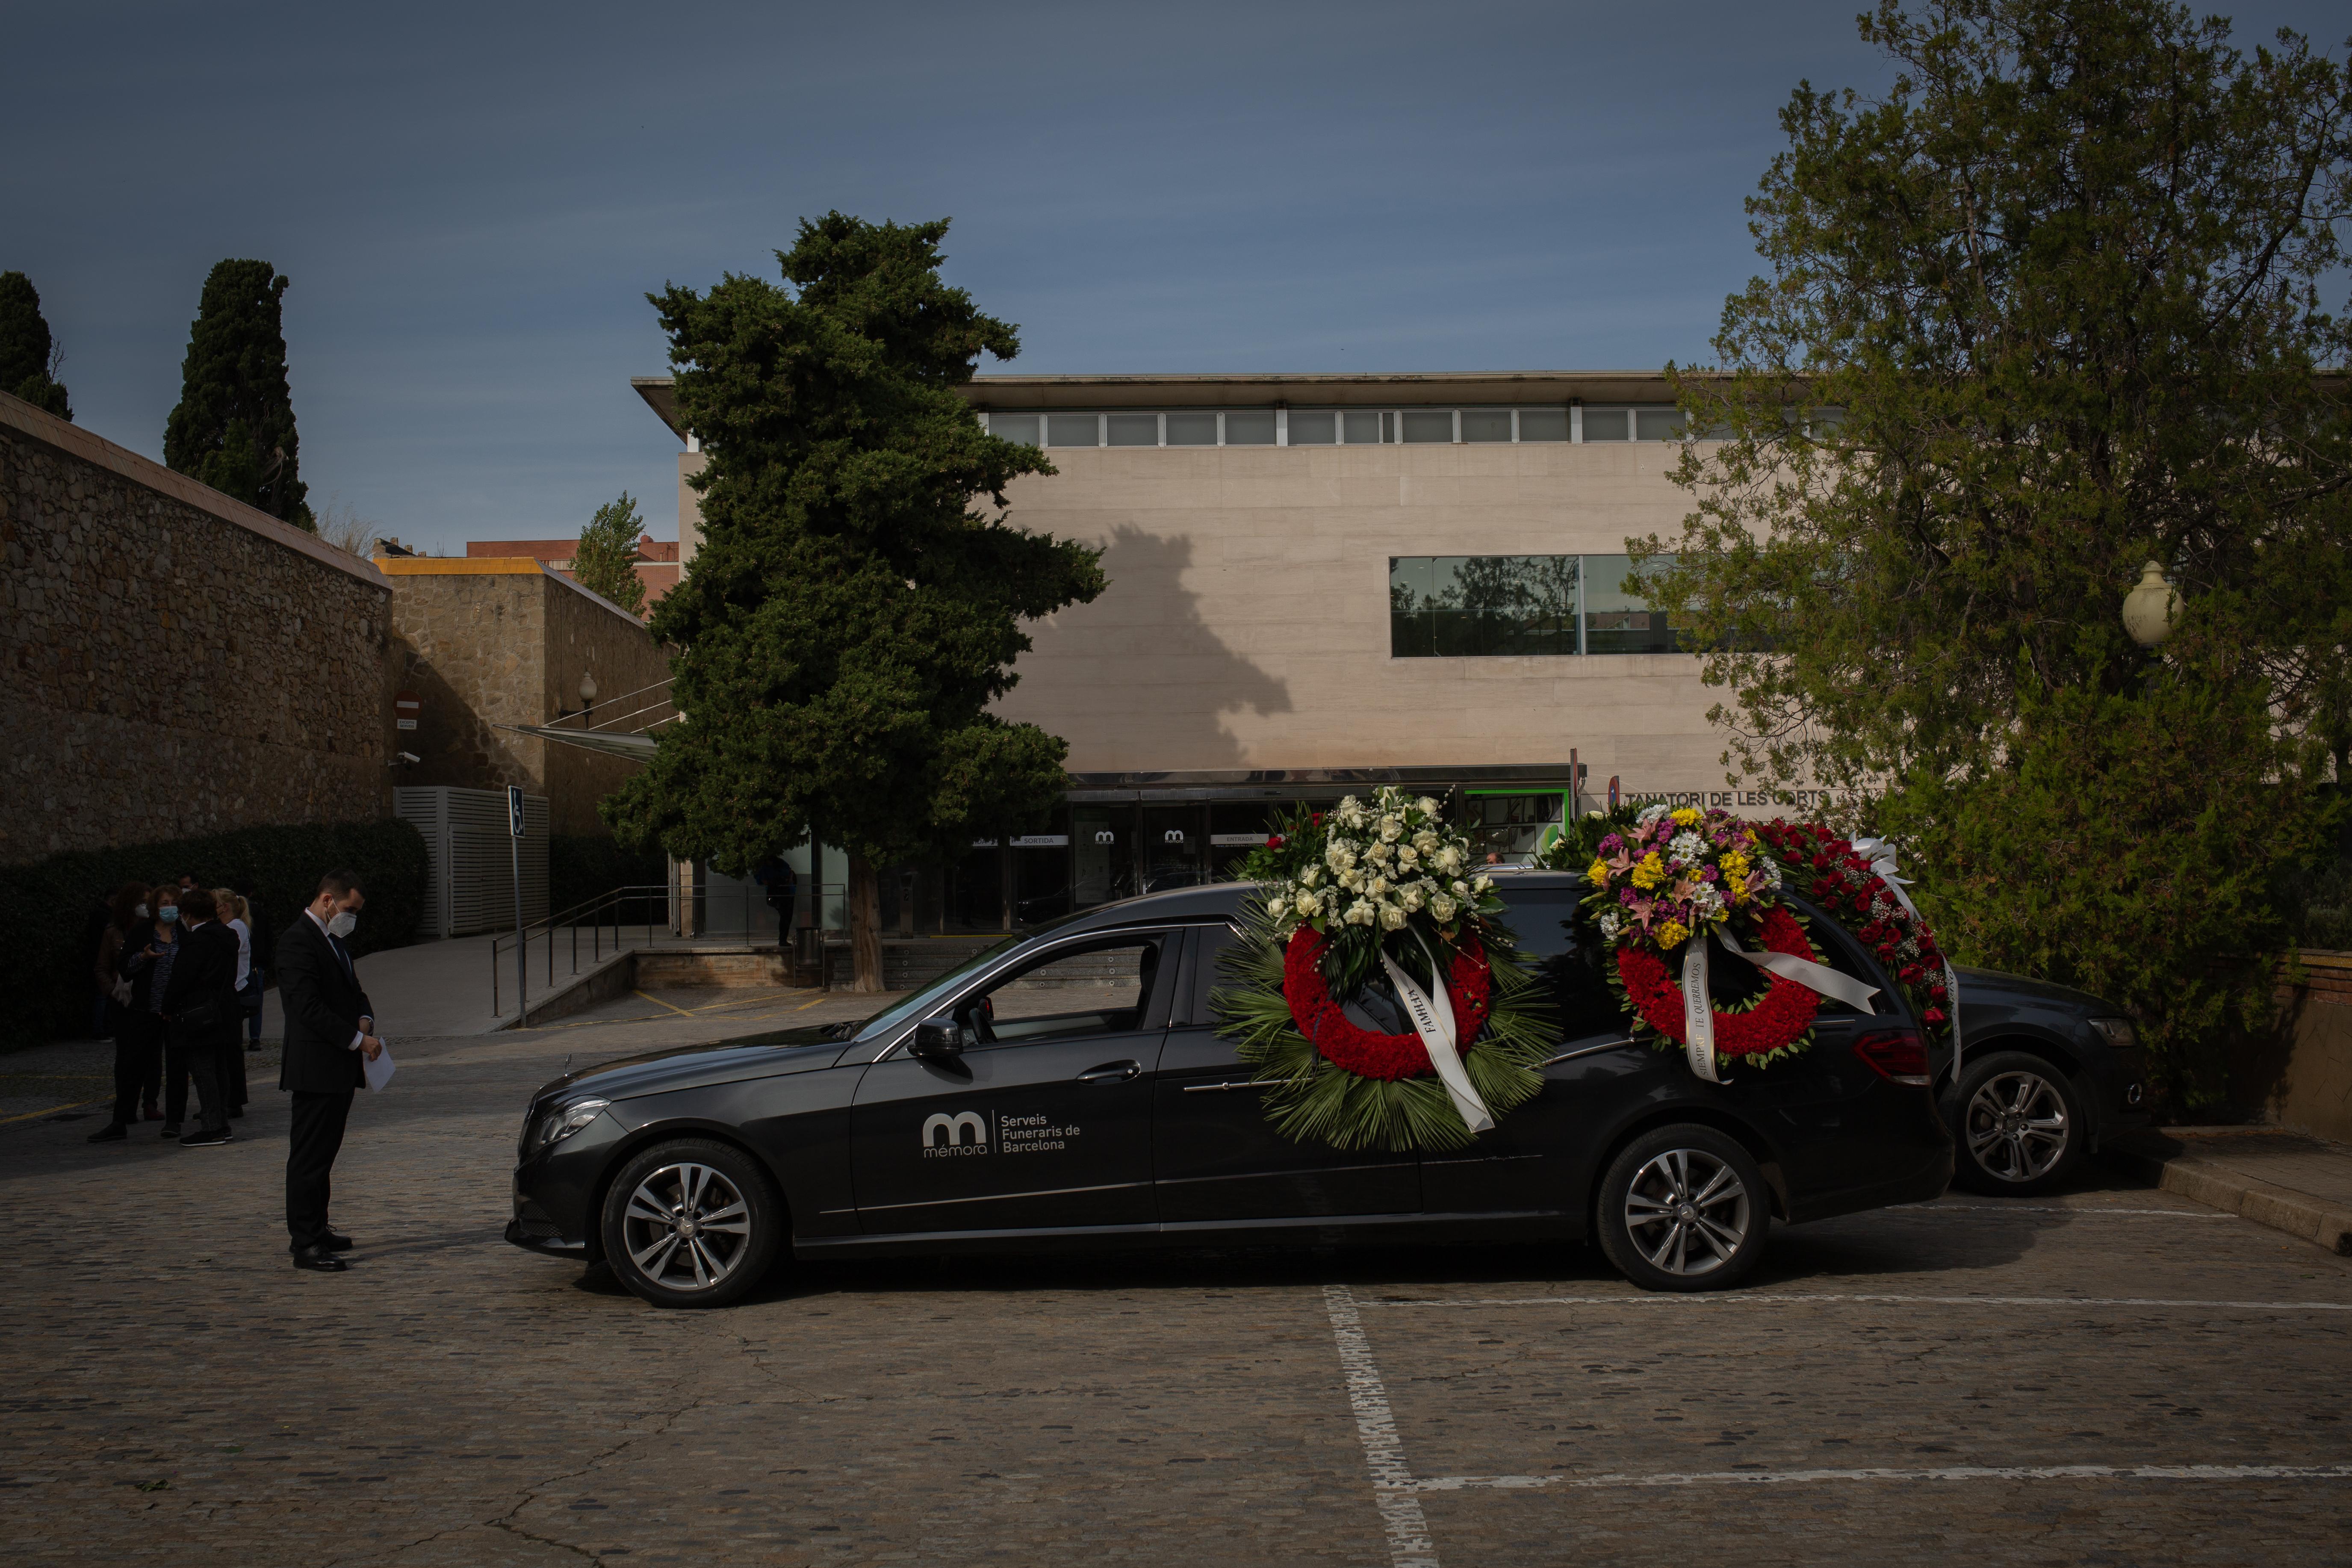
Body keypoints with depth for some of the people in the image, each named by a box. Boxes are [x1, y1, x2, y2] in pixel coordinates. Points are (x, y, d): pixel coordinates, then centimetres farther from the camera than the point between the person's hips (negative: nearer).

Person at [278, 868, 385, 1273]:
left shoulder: (333, 940, 18)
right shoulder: (298, 940, -14)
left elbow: (352, 990, 24)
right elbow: (310, 1008, -21)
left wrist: (364, 1019, 2)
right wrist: (358, 1039, -18)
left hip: (339, 1067, 10)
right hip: (315, 1067, -10)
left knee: (325, 1152, 15)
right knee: (310, 1156, -6)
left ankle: (315, 1229, 24)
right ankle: (305, 1243, -3)